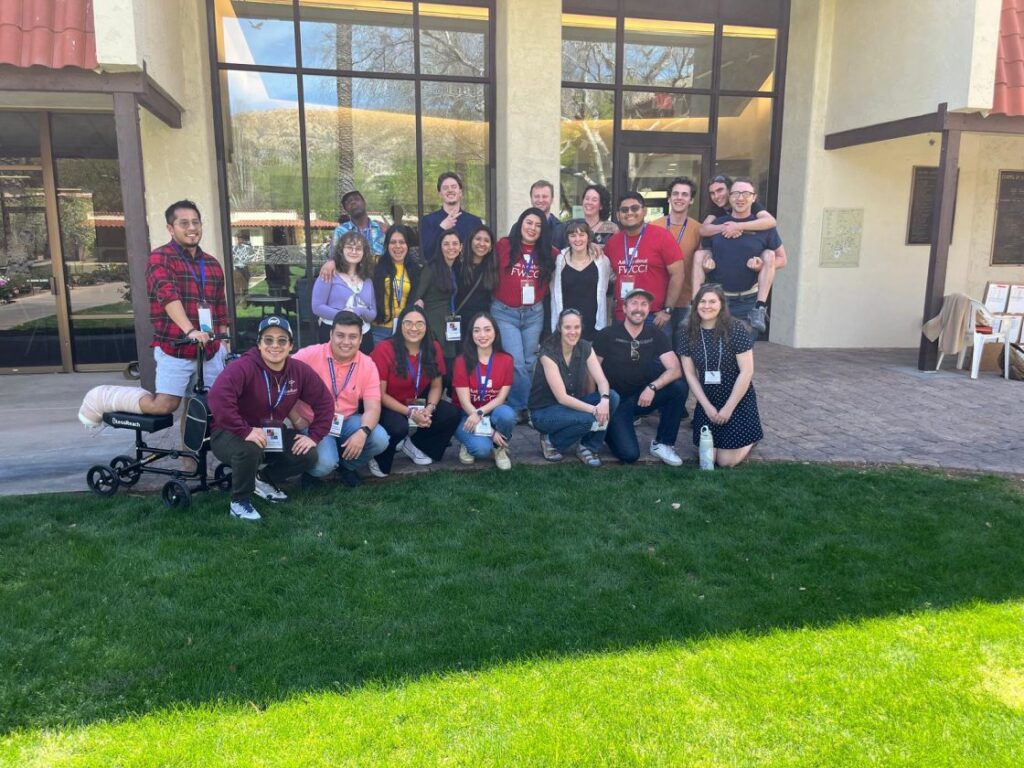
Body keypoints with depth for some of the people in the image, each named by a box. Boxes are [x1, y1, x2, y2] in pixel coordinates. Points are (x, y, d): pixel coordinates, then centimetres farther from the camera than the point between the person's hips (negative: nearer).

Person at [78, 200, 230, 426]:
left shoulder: (212, 264, 13)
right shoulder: (160, 258, -6)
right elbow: (168, 297, -23)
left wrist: (224, 344, 12)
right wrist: (190, 331, -37)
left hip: (211, 350, 6)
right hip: (175, 349, -6)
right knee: (164, 405, -7)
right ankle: (102, 397, 14)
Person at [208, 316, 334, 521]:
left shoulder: (299, 371, -7)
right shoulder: (244, 367, -26)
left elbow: (324, 402, 2)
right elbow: (218, 397, -41)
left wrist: (314, 436, -7)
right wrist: (245, 431, -41)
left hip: (272, 433, 6)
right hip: (230, 433, -6)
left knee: (308, 456, -10)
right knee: (250, 449, -39)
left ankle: (264, 479, 18)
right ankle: (239, 502, -10)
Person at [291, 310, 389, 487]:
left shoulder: (368, 365, -6)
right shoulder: (310, 355, -14)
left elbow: (372, 408, -10)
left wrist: (363, 432, -30)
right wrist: (296, 420, -16)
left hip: (348, 421, 3)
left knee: (380, 439, -22)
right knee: (324, 463, -30)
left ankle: (346, 465, 11)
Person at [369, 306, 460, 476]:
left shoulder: (433, 348, -7)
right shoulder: (384, 350, -20)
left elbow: (436, 387, 1)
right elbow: (379, 394, -18)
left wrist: (429, 408, -20)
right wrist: (410, 413, -26)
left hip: (418, 403, 5)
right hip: (387, 406, -5)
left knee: (452, 414, -16)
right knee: (399, 427, -37)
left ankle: (414, 445, 5)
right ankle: (378, 457, -3)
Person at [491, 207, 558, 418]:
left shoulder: (548, 252, 3)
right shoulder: (504, 246, -4)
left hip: (534, 314, 4)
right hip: (504, 313, -3)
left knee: (529, 363, 9)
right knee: (516, 363, -9)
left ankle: (517, 405, 23)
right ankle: (527, 406, 5)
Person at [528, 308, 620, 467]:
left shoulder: (585, 348, -5)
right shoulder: (549, 353, -22)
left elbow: (602, 381, -13)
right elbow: (562, 397, -26)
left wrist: (604, 400, -35)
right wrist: (594, 409, -34)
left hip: (571, 405, 6)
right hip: (545, 411, -6)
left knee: (612, 397, -17)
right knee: (588, 419, -33)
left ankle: (587, 447, -3)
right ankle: (552, 441, -4)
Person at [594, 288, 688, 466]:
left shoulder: (655, 336, -2)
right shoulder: (608, 335, -10)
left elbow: (675, 370, -13)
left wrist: (653, 387, -30)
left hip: (641, 398, 4)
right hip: (614, 401, -4)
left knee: (680, 387, -21)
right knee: (629, 454, -21)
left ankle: (662, 444, -6)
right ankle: (607, 429, 14)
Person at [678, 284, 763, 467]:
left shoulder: (736, 330, -14)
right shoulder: (689, 335, -3)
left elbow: (746, 372, -14)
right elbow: (690, 374, -1)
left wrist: (728, 408, -13)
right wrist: (707, 406, -8)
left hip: (738, 401, -3)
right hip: (707, 402, 4)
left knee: (725, 461, -6)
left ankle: (750, 439, 25)